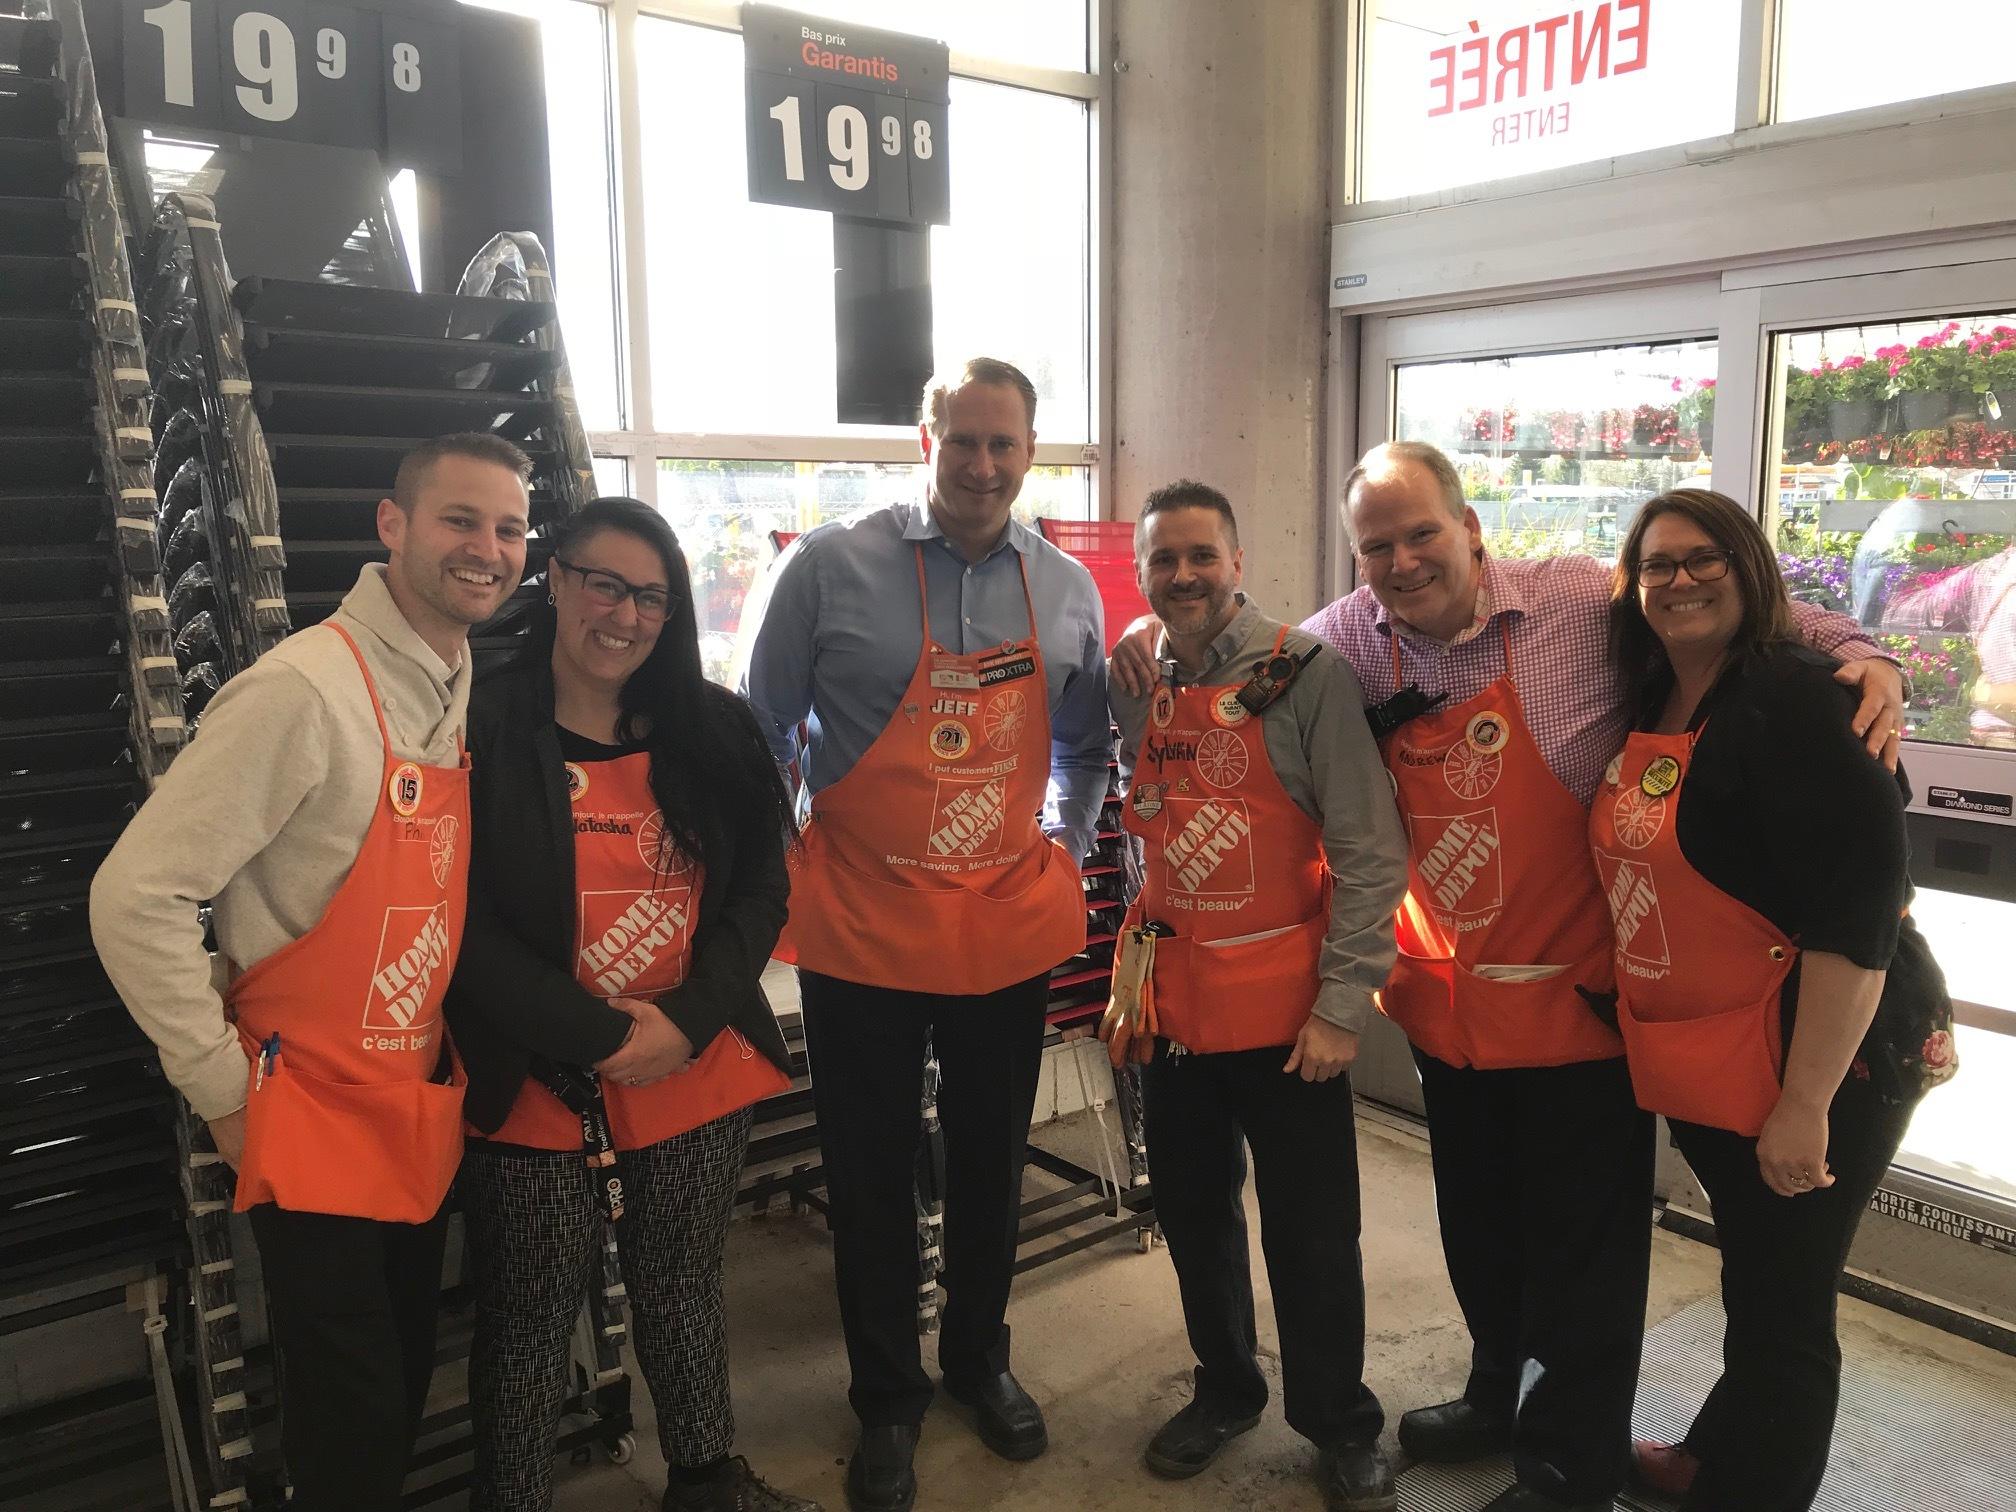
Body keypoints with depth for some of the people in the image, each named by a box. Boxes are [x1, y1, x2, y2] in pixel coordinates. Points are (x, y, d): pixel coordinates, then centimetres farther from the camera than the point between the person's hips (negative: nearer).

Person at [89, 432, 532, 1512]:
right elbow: (135, 899, -22)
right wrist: (225, 1090, -15)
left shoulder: (467, 691, 4)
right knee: (353, 1421, 4)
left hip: (422, 1114, 7)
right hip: (313, 1124, -7)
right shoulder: (305, 689, -21)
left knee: (406, 1388, 20)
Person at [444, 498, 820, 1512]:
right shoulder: (481, 732, -8)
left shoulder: (715, 729, 4)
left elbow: (762, 887, 2)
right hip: (539, 1088, -3)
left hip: (700, 1076, 4)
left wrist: (688, 1021, -12)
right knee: (531, 1316, 10)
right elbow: (466, 925, -12)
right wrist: (599, 1037, -17)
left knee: (684, 1286, 20)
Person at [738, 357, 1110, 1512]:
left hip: (1011, 929, 3)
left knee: (992, 1166, 18)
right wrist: (780, 863, -4)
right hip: (862, 929, -3)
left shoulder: (1068, 588, 3)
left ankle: (980, 1358, 41)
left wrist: (1066, 849, 7)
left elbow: (1084, 744, 17)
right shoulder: (830, 567, -10)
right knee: (872, 1179, 11)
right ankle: (888, 1399, 32)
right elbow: (761, 733, -2)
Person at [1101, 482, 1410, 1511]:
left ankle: (1341, 1427, 30)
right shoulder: (1133, 690, 4)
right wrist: (1128, 977, 13)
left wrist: (1341, 1004, -15)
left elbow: (1370, 854, -13)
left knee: (1311, 1236, 8)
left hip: (1285, 1009, -4)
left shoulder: (1305, 675, -12)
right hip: (1174, 1004, 5)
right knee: (1194, 1216, 18)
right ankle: (1225, 1389, 40)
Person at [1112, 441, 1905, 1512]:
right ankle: (1500, 1397, 48)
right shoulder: (1350, 639, -5)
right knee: (1477, 1232, 24)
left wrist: (1856, 654, -21)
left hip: (1577, 994, -4)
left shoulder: (1586, 602, -16)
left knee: (1582, 1251, 11)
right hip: (1447, 997, 5)